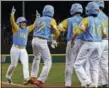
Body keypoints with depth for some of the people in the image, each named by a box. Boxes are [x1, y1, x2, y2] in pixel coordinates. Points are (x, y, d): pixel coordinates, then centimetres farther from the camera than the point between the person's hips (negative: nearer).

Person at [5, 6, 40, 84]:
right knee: (13, 65, 3)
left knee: (25, 64, -13)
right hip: (15, 49, -5)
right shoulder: (16, 28, -3)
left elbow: (34, 25, 14)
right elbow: (12, 22, -20)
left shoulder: (27, 29, 13)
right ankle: (8, 77, 28)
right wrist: (12, 13, -35)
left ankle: (26, 79, -24)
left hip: (23, 50, 5)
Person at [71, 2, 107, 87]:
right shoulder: (100, 21, 9)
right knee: (94, 67, 12)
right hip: (98, 44, 6)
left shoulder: (86, 20, -8)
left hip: (88, 44, -6)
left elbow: (78, 31, -18)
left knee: (78, 65, 1)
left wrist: (72, 39, -3)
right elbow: (104, 35, 7)